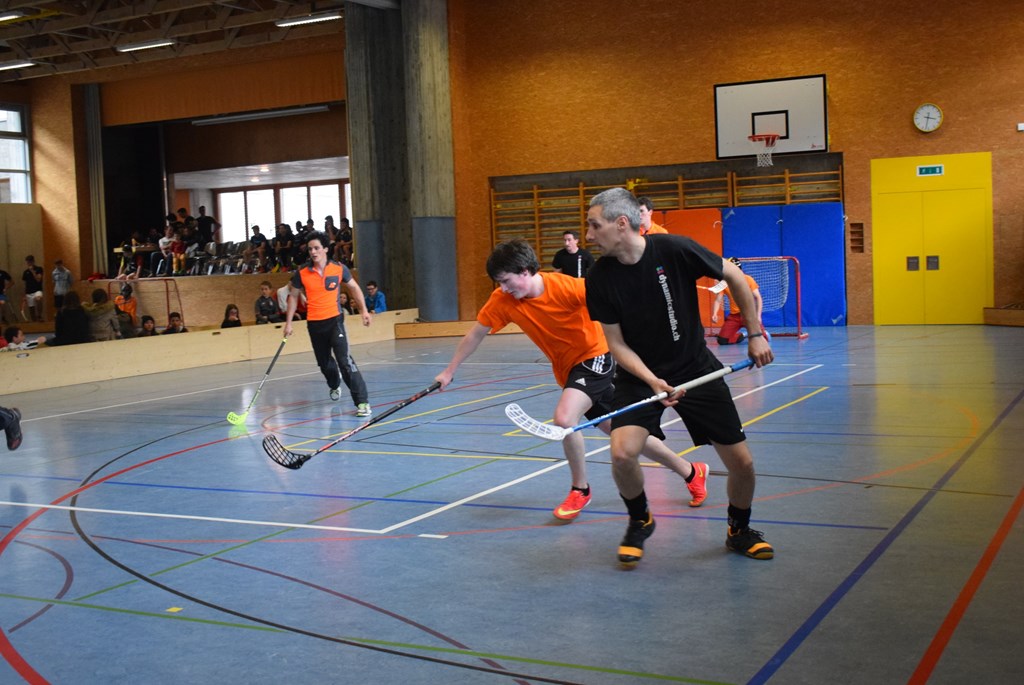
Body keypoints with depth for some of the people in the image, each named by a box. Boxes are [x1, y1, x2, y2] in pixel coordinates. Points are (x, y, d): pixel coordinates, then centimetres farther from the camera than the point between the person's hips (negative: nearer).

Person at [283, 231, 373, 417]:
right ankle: (335, 385, 50)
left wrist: (364, 310, 4)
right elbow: (293, 296, 8)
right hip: (314, 323, 2)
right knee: (324, 363, 16)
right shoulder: (301, 273, -5)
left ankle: (362, 401, -16)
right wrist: (288, 322, 6)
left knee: (345, 361, -17)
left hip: (334, 319, -2)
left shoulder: (339, 268, -6)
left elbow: (354, 287, 10)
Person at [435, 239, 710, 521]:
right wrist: (449, 371, 5)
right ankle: (691, 472, 30)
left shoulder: (566, 287, -26)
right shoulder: (502, 300, -10)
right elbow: (476, 334, 1)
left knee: (564, 418, -29)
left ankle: (580, 490, -4)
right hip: (567, 368, 6)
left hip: (595, 357, -6)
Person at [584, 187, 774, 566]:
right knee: (622, 453, -23)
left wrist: (755, 335, -4)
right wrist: (652, 381, -23)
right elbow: (617, 343, -7)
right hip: (639, 376, 0)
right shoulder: (599, 279, -13)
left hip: (697, 369, 0)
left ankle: (739, 531, 30)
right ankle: (640, 521, 8)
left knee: (742, 464, -1)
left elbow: (735, 277, -5)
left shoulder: (675, 250, -19)